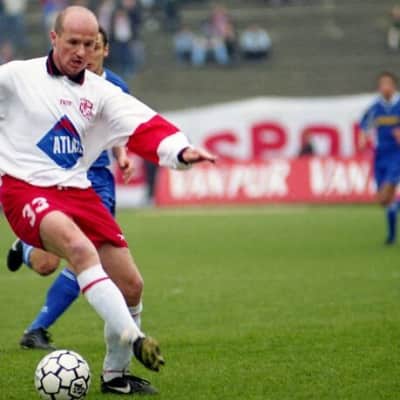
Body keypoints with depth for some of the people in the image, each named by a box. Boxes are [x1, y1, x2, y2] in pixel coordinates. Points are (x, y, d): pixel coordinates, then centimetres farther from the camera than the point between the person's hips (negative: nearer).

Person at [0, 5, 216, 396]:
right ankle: (132, 338, -39)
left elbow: (144, 127, -8)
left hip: (77, 191, 5)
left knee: (130, 285, 2)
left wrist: (179, 150, -26)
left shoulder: (100, 92, 6)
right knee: (80, 247, -35)